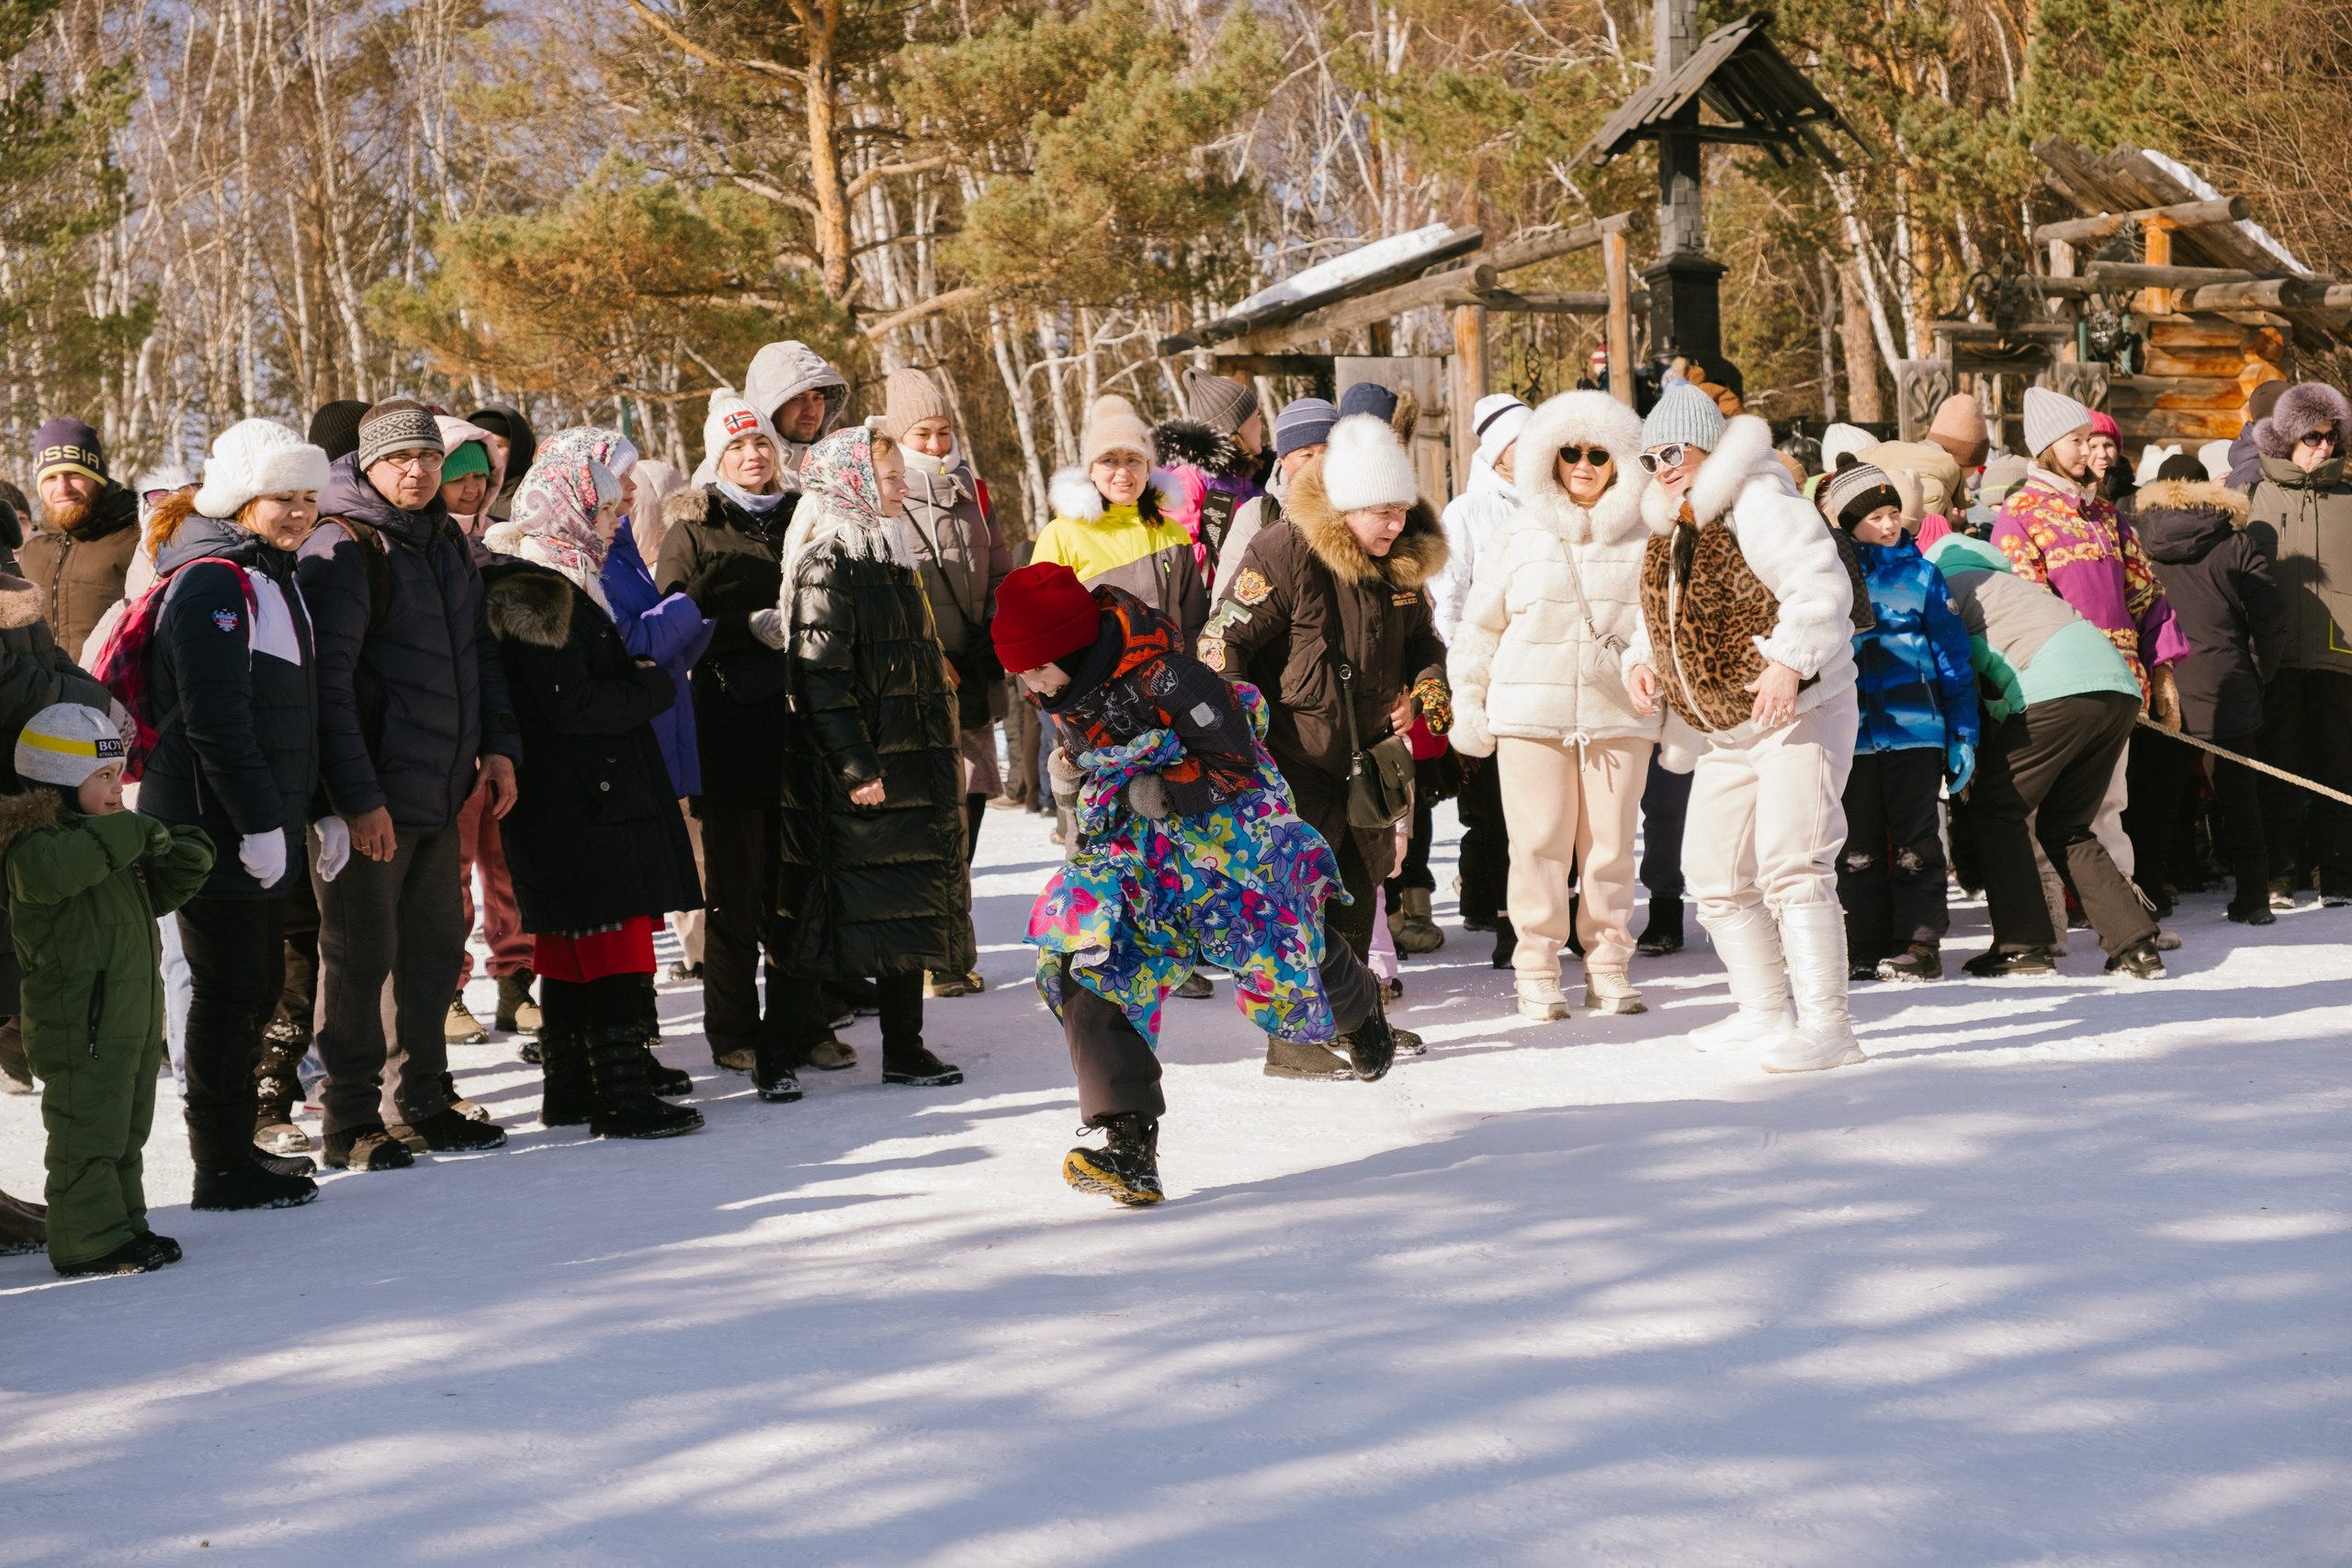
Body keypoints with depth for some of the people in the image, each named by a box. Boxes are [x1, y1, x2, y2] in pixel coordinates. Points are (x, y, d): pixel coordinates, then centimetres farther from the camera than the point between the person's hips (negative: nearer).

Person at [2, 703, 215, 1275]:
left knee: (126, 1129, 17)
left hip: (133, 1017, 10)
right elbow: (52, 867, -42)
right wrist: (132, 834, -35)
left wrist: (183, 864, 6)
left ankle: (122, 1223, 27)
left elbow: (152, 898, 27)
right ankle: (89, 1240, 1)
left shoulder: (110, 836, 16)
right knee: (88, 1131, -4)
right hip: (81, 1025, -10)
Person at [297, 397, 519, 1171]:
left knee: (434, 947, 14)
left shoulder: (445, 543, 12)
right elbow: (325, 680, -18)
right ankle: (352, 1122, 8)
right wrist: (358, 796, -21)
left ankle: (420, 1105, 24)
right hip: (371, 801, -8)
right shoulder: (341, 550, -13)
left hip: (438, 792, 8)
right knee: (361, 955, -1)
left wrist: (498, 745, 11)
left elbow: (479, 649, 22)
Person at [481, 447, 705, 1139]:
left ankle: (572, 1086, 22)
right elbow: (569, 706, -21)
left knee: (572, 950, 15)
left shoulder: (560, 579, 16)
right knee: (615, 950, -9)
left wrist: (639, 671, 8)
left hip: (577, 801, 11)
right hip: (585, 802, -11)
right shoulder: (540, 589, -17)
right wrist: (656, 686, -10)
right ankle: (620, 1096, -7)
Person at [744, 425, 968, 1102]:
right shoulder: (827, 563, -13)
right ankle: (779, 1052, 2)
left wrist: (943, 752, 21)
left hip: (909, 765, 9)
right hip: (855, 773, -9)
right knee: (832, 912, -6)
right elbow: (819, 674, -19)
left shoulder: (886, 552, 16)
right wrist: (856, 766, -22)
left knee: (910, 905, 10)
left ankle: (905, 1048, 18)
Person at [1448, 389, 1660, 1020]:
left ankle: (1608, 968, 10)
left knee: (1611, 844, 1)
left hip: (1618, 712, 1)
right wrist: (1467, 702, 9)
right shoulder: (1519, 531, 8)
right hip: (1531, 709, 0)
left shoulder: (1642, 536, 8)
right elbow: (1481, 622, 11)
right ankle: (1537, 971, 4)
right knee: (1540, 843, -3)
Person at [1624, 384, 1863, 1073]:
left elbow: (1820, 586, -24)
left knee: (1790, 863, -18)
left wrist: (1789, 661, -35)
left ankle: (1826, 1025, -19)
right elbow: (1662, 618, 25)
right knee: (1716, 873, 13)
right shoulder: (1667, 532, 14)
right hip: (1726, 732, 10)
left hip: (1797, 713, -10)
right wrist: (1643, 662, 5)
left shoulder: (1758, 503, -14)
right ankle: (1764, 1011, 26)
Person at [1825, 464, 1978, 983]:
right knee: (1858, 847, 6)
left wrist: (1962, 733, 3)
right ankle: (1866, 948, 14)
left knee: (1914, 842, 2)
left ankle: (1919, 944, 7)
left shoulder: (1920, 574, 5)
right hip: (1851, 734, 1)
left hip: (1915, 730, -1)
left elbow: (1953, 657, 7)